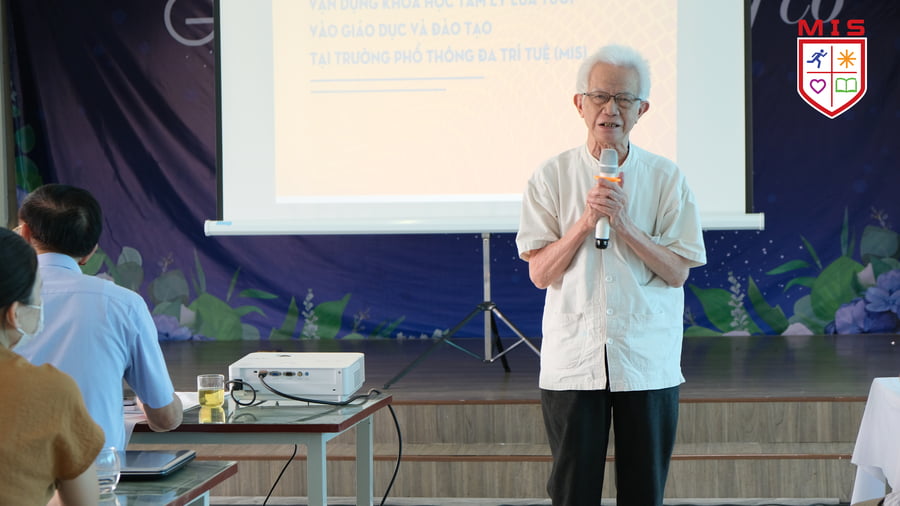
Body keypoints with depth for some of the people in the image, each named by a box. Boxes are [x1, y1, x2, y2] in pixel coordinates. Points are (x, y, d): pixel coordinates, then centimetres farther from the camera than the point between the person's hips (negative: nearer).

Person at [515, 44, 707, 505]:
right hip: (572, 360, 0)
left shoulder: (665, 178, 2)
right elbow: (540, 273, -2)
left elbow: (678, 271, -4)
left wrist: (622, 224, -15)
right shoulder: (552, 176, 2)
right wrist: (584, 222, -15)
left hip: (648, 361, 0)